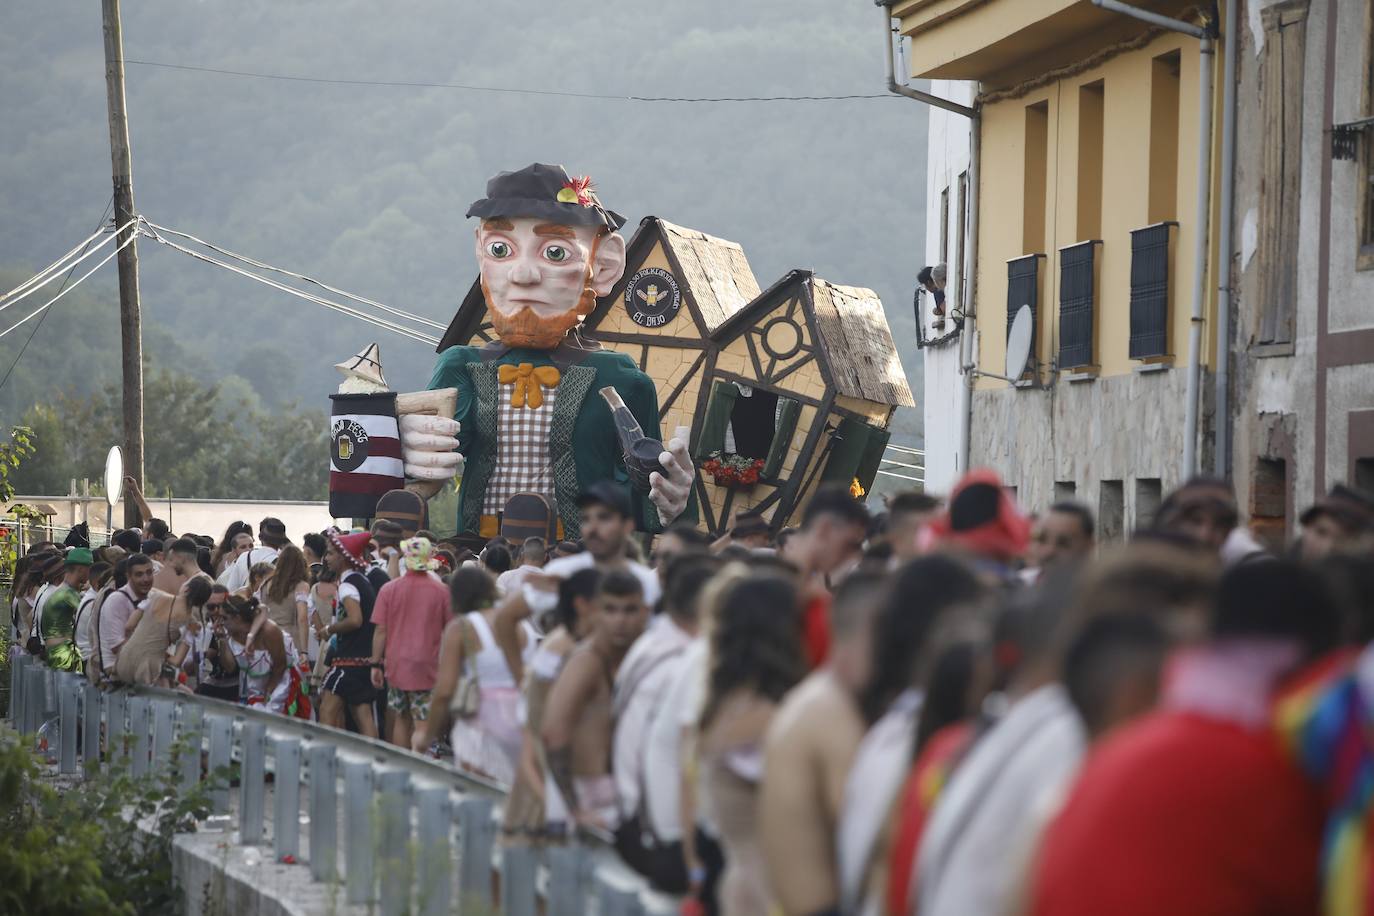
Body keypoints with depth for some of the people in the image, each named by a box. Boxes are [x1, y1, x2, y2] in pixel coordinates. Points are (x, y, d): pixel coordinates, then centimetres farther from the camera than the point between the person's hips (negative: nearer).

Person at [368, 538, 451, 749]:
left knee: (401, 719, 15)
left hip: (396, 665, 2)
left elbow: (380, 630, -2)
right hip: (427, 666, -2)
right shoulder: (441, 591, -4)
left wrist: (376, 664, 5)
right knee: (422, 723, -2)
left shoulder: (389, 589, -2)